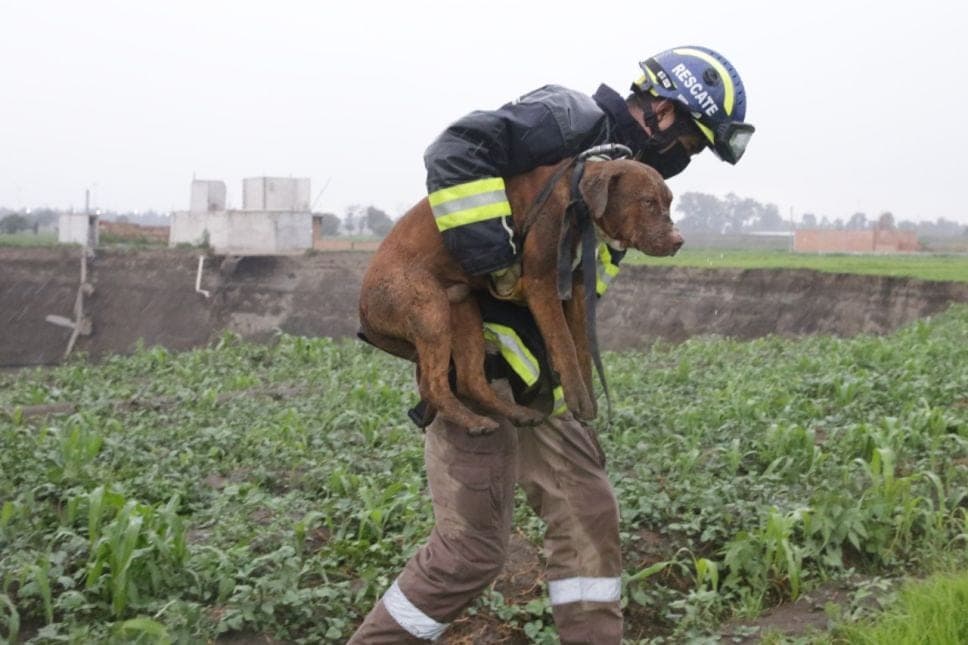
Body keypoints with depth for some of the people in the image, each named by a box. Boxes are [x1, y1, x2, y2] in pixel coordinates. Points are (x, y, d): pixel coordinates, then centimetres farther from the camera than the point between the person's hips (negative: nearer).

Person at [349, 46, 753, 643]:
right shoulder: (572, 119, -13)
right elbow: (456, 152, -27)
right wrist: (494, 261, -29)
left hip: (532, 375, 10)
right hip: (475, 363, -10)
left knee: (587, 511, 9)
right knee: (474, 546, -6)